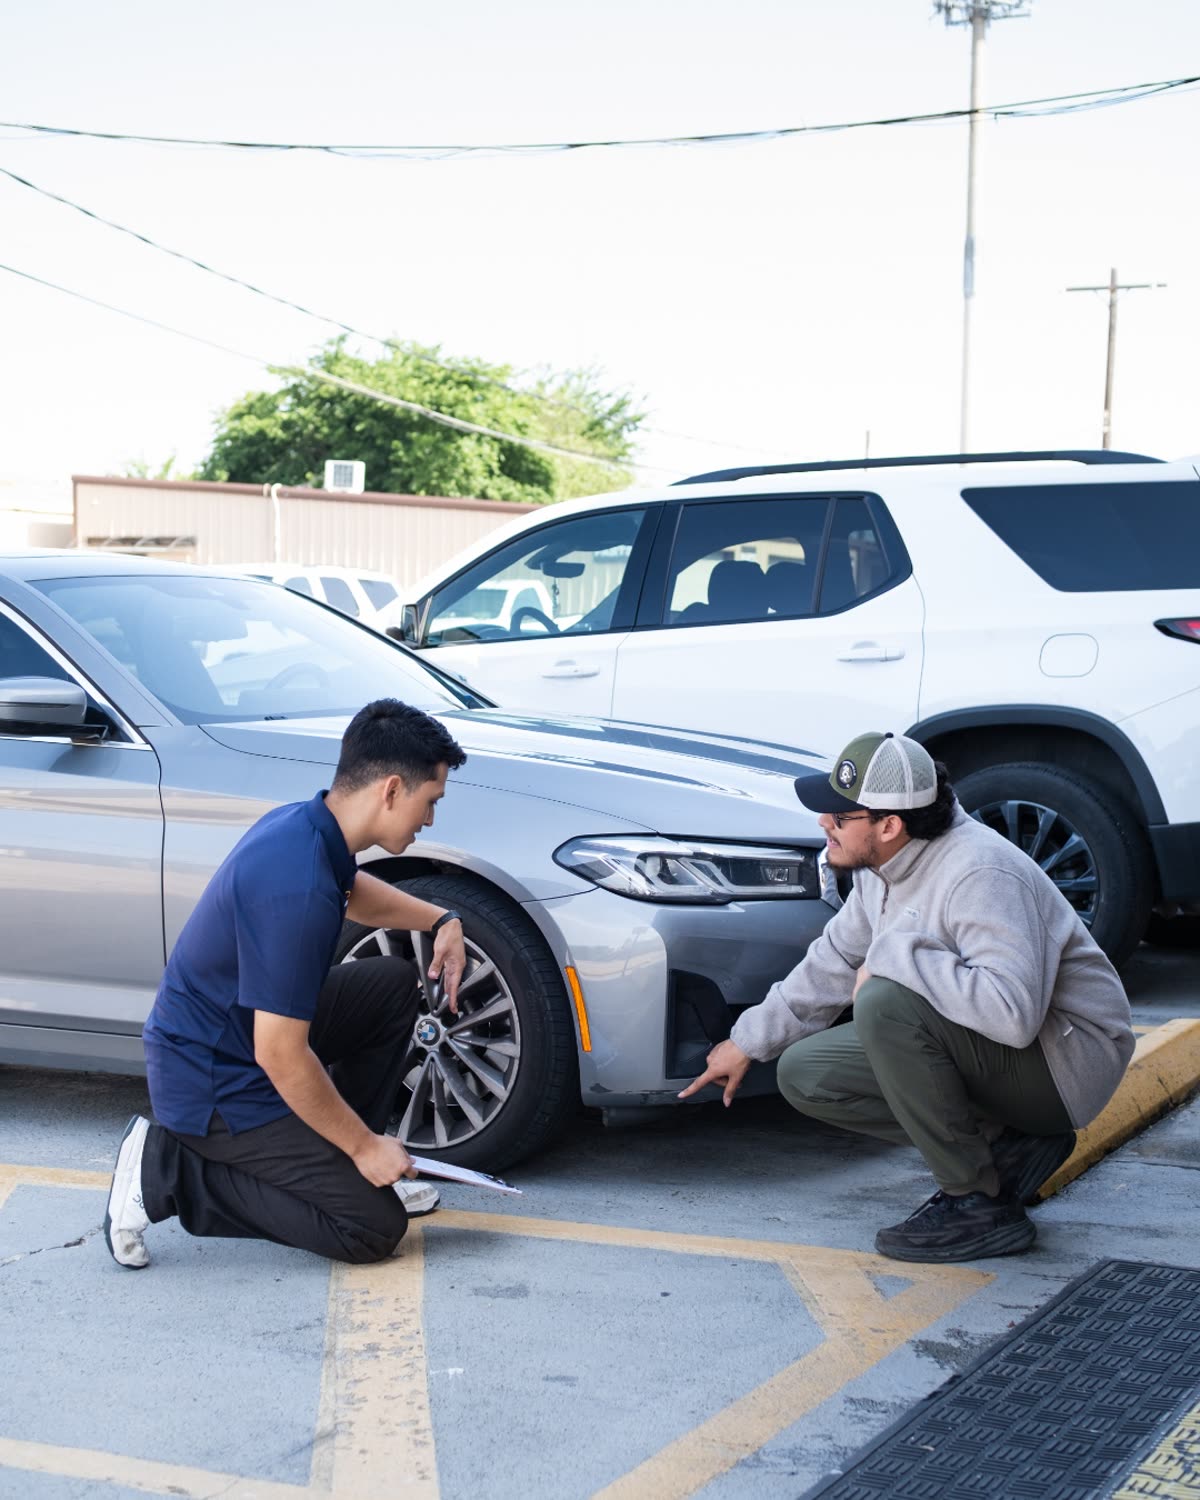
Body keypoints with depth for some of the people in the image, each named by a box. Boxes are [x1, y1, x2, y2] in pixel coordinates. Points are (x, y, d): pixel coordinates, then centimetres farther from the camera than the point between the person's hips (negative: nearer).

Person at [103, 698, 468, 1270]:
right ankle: (168, 1172, -4)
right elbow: (281, 1055, -29)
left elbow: (354, 891, 25)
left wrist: (440, 920, 9)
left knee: (396, 984, 14)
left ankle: (330, 1161, 17)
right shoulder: (297, 889, -32)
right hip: (214, 1087, -10)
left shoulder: (302, 823, -2)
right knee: (374, 1227, -8)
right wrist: (363, 1145, -16)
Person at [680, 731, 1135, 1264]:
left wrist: (894, 954, -30)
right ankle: (1004, 1148, 4)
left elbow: (1014, 1010, -40)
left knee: (885, 1003, -32)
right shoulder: (884, 871, 2)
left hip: (1065, 1058, -10)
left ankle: (978, 1204, -18)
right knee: (803, 1072, 2)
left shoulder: (980, 875, -28)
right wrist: (748, 1042, 21)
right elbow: (834, 962, 17)